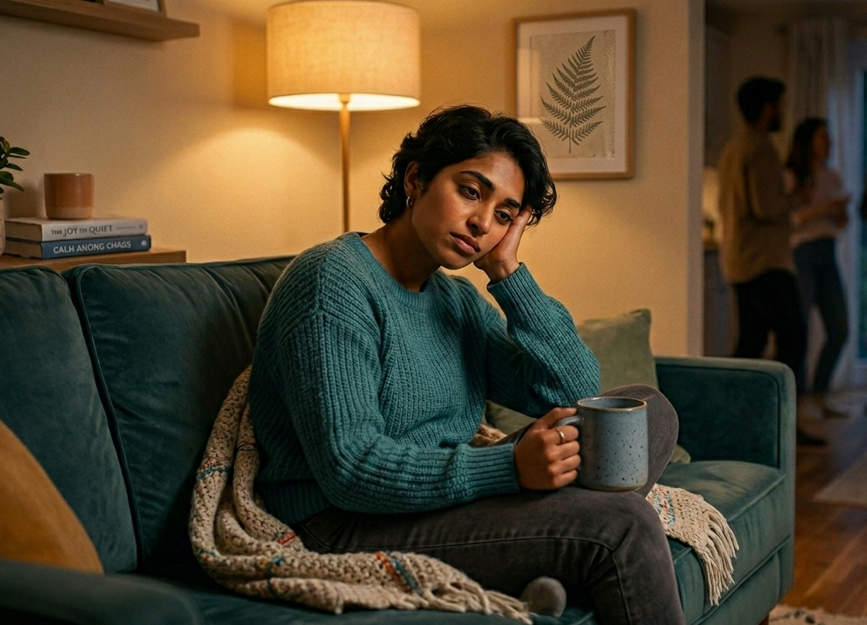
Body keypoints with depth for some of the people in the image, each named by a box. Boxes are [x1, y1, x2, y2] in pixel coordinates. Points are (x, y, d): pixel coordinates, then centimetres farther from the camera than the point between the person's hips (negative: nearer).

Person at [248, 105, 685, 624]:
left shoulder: (460, 300, 13)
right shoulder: (334, 282, -13)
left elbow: (576, 394, 3)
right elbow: (349, 468, -23)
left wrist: (507, 273, -2)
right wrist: (510, 466, -30)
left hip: (450, 501, 9)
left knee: (648, 408, 1)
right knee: (621, 525, -22)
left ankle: (554, 568, -16)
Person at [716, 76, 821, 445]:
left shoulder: (733, 148, 18)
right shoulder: (760, 149, -13)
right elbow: (766, 207, -22)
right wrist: (794, 200, -2)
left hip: (739, 259, 10)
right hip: (764, 260, -10)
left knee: (751, 341, 9)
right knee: (793, 335, -8)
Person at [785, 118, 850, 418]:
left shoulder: (833, 178, 15)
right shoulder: (790, 177, -5)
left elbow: (840, 223, 20)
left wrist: (841, 215, -2)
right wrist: (819, 210, -19)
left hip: (828, 255, 7)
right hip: (800, 254, -7)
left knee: (839, 330, 5)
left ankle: (819, 397, 16)